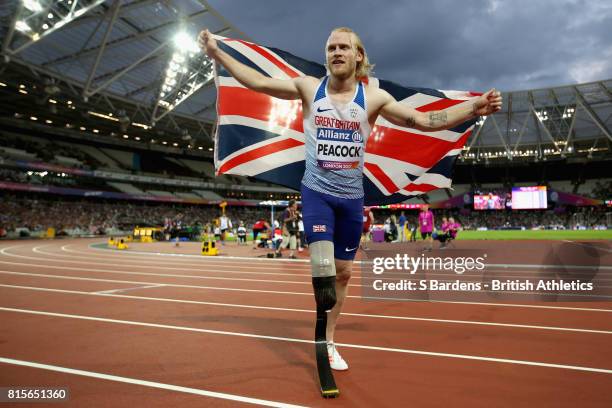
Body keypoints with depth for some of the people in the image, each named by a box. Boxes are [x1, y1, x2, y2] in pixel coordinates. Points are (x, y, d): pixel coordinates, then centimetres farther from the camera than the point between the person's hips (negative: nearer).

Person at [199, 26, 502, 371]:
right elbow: (258, 82, 0)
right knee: (323, 268, -18)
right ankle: (322, 335, 7)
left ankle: (328, 341, 30)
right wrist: (217, 53, -4)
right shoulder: (309, 88, -1)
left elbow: (423, 121, -3)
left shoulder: (374, 97, -1)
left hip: (352, 196, 2)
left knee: (343, 272, 10)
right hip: (317, 191, -2)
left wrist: (474, 108, -13)